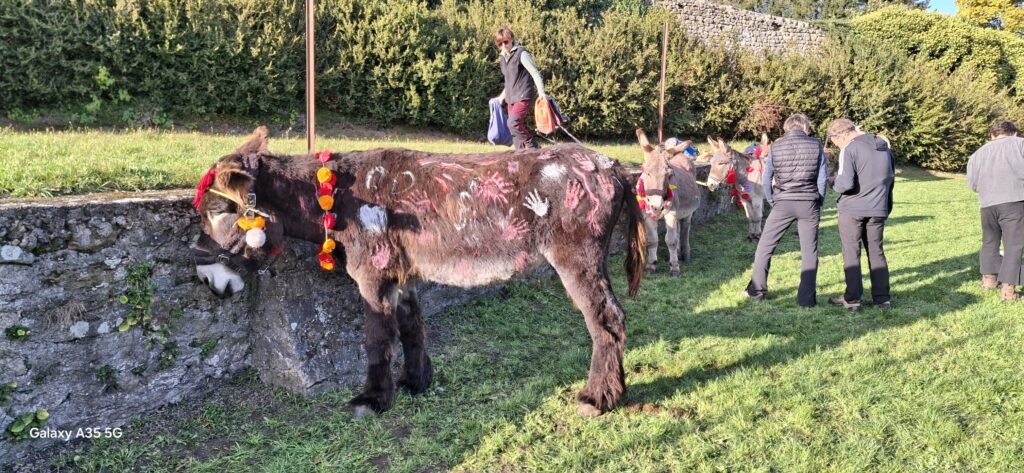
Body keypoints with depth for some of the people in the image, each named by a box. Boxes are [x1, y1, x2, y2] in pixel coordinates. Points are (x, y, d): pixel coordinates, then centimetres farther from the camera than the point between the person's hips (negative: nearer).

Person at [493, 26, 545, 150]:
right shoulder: (503, 58, 15)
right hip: (511, 99, 8)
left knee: (513, 123, -25)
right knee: (517, 129, 4)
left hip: (524, 97, -8)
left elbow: (535, 74, -12)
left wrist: (541, 92, -23)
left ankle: (532, 146, -11)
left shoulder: (521, 53, -8)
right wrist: (503, 95, 28)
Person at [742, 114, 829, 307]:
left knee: (765, 247, 11)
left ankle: (756, 291, 14)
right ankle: (807, 298, 5)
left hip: (783, 203, 0)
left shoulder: (776, 146, 3)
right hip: (808, 204, 0)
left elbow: (766, 180, 2)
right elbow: (822, 178, 0)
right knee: (809, 252, 6)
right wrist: (818, 203, 10)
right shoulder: (816, 146, 2)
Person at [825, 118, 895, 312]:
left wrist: (834, 185, 0)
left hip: (852, 209, -6)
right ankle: (882, 297, 16)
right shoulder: (884, 147, 10)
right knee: (876, 252, 14)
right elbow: (891, 177, 17)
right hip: (878, 209, 6)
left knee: (851, 253, 3)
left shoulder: (850, 149, -13)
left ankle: (852, 299, 5)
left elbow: (845, 183, -22)